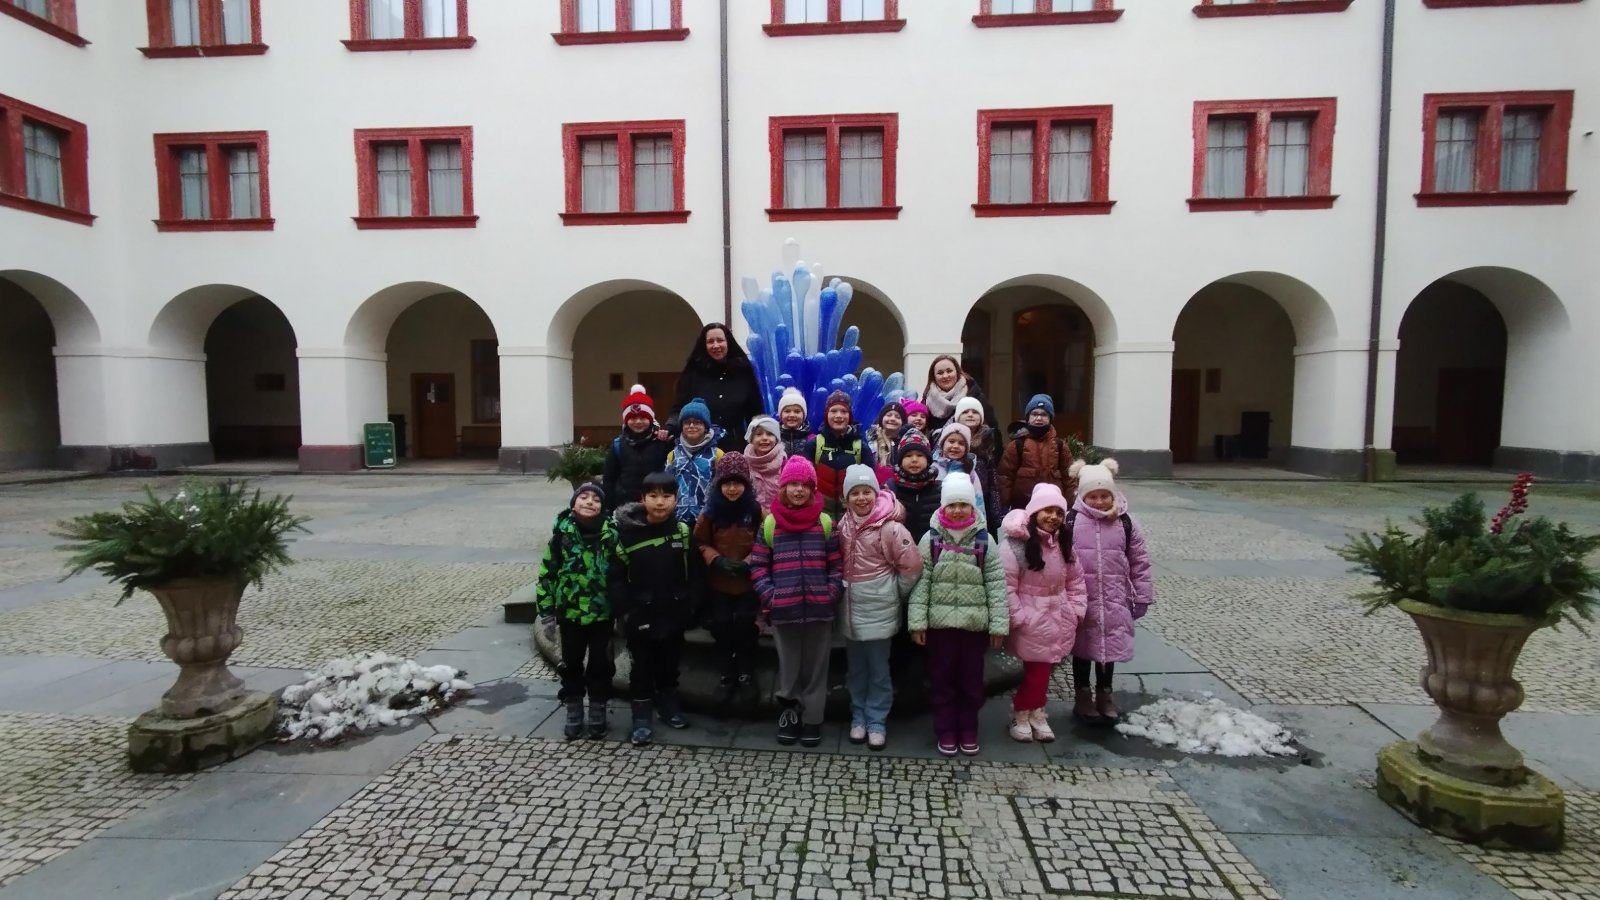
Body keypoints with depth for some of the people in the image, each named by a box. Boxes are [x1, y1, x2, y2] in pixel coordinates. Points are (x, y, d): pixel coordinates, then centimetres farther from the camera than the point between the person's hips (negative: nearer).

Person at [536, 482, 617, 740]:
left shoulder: (612, 535, -8)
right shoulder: (561, 533, -7)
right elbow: (547, 573, -1)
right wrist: (546, 611, -1)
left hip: (602, 613, -1)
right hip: (570, 613, 1)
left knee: (600, 663, 11)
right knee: (571, 663, 13)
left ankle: (598, 713, 28)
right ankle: (573, 713, 30)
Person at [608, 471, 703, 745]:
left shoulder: (683, 531, -4)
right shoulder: (628, 533, -10)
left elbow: (696, 573, 1)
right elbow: (615, 576, -7)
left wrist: (691, 604, -5)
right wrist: (623, 610, -11)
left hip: (674, 613, 2)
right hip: (640, 615, -2)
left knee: (670, 662, 18)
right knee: (642, 665, 9)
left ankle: (668, 703, 37)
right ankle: (642, 715, 22)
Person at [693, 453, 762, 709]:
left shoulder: (756, 510, -8)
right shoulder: (710, 511, -3)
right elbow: (700, 543, 2)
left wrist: (748, 562, -18)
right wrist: (716, 560, -14)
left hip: (748, 581, -2)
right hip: (718, 582, 2)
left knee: (745, 627, 2)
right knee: (722, 628, 6)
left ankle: (746, 675, 20)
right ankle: (726, 676, 22)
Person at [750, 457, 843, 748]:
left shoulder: (825, 523, 3)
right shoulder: (770, 523, 2)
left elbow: (837, 564, 4)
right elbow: (758, 565, 4)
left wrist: (832, 593, -7)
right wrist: (769, 595, -7)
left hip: (819, 609, 0)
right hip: (783, 610, 0)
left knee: (815, 667, 10)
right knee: (788, 665, 13)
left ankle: (812, 720, 23)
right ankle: (790, 712, 29)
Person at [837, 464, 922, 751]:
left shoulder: (890, 527, -17)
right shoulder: (843, 526, 1)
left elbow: (912, 565, -13)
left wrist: (893, 593, -3)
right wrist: (842, 589, 8)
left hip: (878, 609, -5)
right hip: (851, 608, 5)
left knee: (878, 669, 7)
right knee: (856, 668, 15)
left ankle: (876, 721, 20)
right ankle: (858, 716, 29)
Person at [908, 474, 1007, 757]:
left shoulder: (984, 540, -1)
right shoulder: (931, 539, -2)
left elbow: (996, 584, -1)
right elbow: (920, 582, -4)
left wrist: (999, 625, -4)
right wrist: (917, 621, -9)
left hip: (975, 623, 1)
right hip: (939, 623, 0)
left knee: (971, 680, 12)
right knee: (942, 680, 10)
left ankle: (968, 731, 29)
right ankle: (946, 732, 25)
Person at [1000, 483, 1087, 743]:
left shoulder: (1063, 544, 6)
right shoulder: (1015, 544, -19)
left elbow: (1075, 580, 14)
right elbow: (1006, 586, -20)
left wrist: (1076, 610, 7)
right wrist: (1018, 617, -20)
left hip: (1057, 618, 6)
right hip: (1031, 620, -6)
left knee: (1043, 668, 13)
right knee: (1036, 669, 0)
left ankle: (1034, 712, 30)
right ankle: (1021, 713, 21)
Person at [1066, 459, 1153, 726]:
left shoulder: (1124, 523, -2)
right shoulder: (1071, 521, -9)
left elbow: (1139, 561, 4)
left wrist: (1142, 597, 4)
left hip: (1114, 600, 2)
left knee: (1111, 647, 13)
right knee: (1083, 648, 10)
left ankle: (1105, 696, 32)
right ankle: (1082, 697, 27)